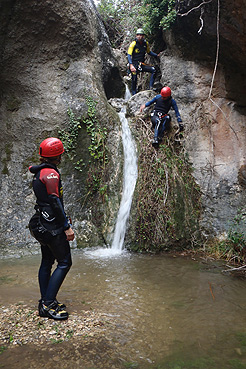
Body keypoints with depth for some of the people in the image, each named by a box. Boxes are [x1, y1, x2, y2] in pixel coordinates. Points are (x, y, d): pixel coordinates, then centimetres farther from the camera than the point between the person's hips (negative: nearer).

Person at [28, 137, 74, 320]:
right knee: (64, 262, -3)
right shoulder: (50, 173, -17)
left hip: (42, 223, 10)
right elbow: (55, 202, -21)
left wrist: (63, 220, 25)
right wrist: (67, 227, -17)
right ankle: (48, 305, 0)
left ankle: (45, 302, 24)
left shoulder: (39, 172, 13)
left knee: (47, 262, 15)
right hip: (52, 225, -10)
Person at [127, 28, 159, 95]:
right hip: (134, 64, -4)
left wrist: (157, 55, 6)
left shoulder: (146, 43, 4)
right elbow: (129, 55, -16)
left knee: (153, 70, -15)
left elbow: (149, 52, 20)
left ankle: (151, 87, -14)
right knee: (134, 80, -9)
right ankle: (134, 95, 7)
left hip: (141, 64, 4)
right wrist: (131, 65, -30)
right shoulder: (133, 44, -10)